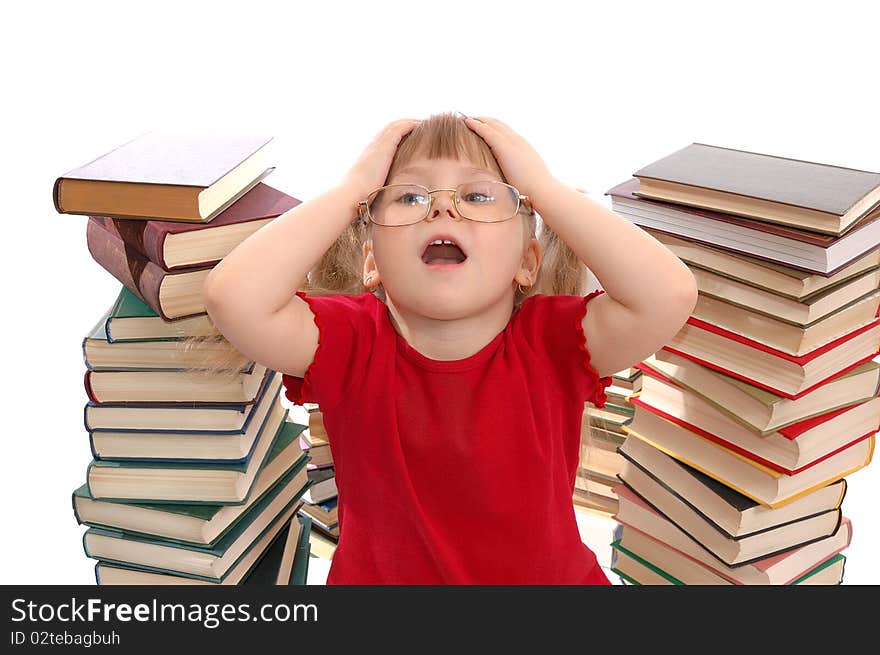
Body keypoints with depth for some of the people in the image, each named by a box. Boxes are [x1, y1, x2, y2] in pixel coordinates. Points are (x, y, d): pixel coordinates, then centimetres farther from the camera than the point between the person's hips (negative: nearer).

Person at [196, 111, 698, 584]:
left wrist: (543, 186, -20)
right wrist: (351, 189, -20)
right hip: (380, 575, 0)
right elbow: (234, 295, -29)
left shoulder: (552, 341, -13)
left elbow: (669, 294, -29)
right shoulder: (351, 345, -13)